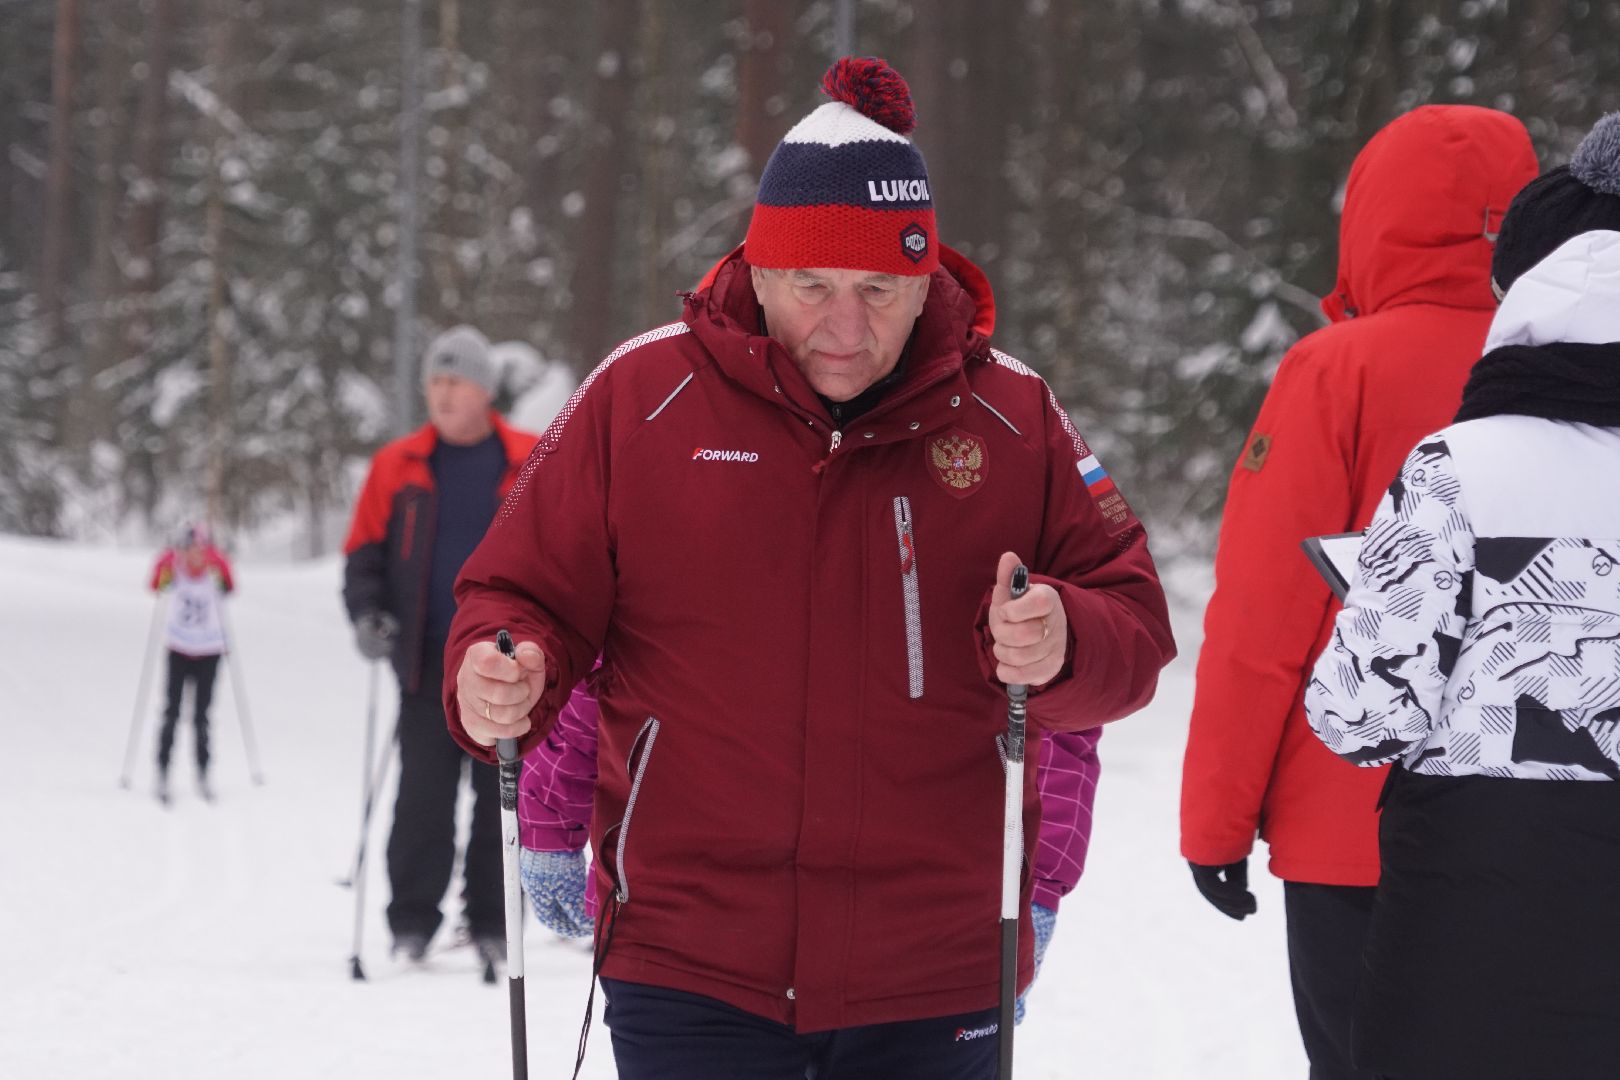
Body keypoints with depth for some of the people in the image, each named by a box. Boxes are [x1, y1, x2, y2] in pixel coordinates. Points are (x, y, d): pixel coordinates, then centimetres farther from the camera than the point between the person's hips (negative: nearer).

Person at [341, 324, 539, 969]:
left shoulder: (532, 464, 4)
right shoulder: (397, 467, 6)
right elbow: (365, 551, 10)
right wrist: (366, 613, -6)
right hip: (427, 665, 0)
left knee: (501, 800, 2)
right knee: (423, 800, -4)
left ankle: (492, 926, 9)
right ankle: (412, 924, 2)